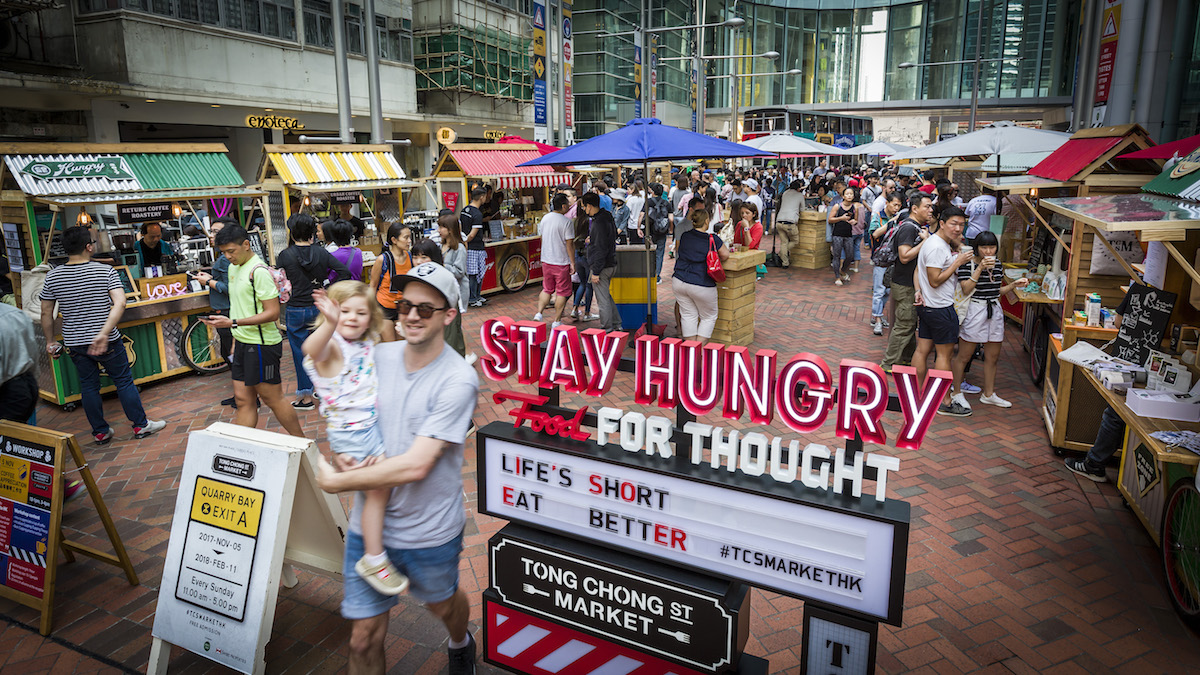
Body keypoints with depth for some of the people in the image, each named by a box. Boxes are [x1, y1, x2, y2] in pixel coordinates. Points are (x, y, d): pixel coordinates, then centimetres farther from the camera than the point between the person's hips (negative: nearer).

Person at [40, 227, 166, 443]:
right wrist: (104, 333, -28)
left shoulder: (52, 276, -2)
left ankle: (100, 432, 22)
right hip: (108, 343, -3)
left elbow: (46, 314, 4)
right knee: (124, 382, 9)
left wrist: (51, 341, 15)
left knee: (88, 387, 14)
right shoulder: (106, 271, -11)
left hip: (74, 343, 3)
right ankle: (141, 425, 17)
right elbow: (120, 303, -24)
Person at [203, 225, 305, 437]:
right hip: (243, 343, 9)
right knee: (243, 400, 10)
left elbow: (272, 312, -21)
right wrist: (236, 340, 21)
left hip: (261, 345, -8)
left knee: (272, 399, 1)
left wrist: (233, 323, -25)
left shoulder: (259, 271, -16)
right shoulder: (233, 267, 13)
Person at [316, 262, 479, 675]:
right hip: (369, 526, 3)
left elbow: (416, 466, -26)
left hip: (430, 530, -3)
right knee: (364, 639, 8)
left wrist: (337, 481, -19)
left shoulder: (458, 381, -22)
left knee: (442, 603, 26)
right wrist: (345, 456, -11)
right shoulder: (377, 357, -6)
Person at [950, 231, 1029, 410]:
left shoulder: (998, 264, 10)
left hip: (995, 311, 7)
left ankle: (988, 394, 26)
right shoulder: (968, 263, -10)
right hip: (974, 311, -6)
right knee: (964, 356, 1)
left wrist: (1014, 284, 3)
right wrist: (980, 268, -21)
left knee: (992, 357, 12)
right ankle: (957, 392, 15)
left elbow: (997, 291, 17)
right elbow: (966, 289, -18)